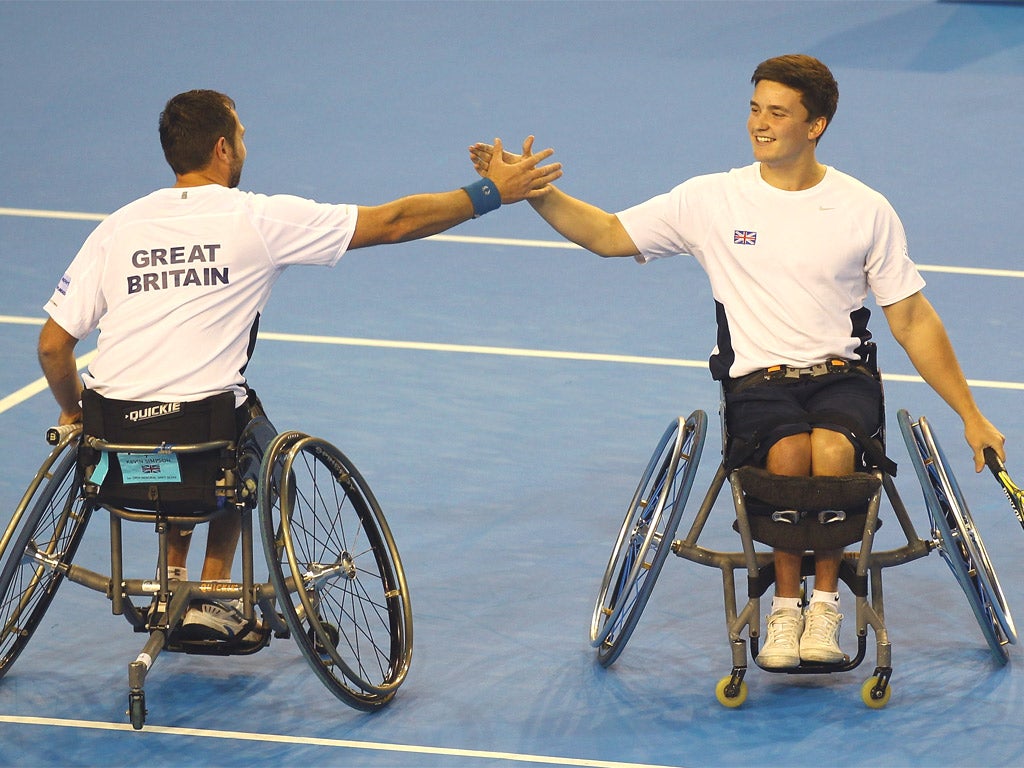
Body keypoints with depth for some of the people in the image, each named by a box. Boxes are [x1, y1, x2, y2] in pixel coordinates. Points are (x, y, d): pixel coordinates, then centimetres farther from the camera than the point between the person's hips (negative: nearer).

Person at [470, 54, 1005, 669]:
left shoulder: (866, 209, 5)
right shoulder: (712, 199, 5)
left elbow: (913, 321, 10)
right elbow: (607, 235, 7)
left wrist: (971, 416, 7)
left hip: (843, 375, 0)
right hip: (757, 380, 0)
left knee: (832, 446, -35)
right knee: (790, 450, -34)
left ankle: (825, 600, -16)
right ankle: (785, 604, -14)